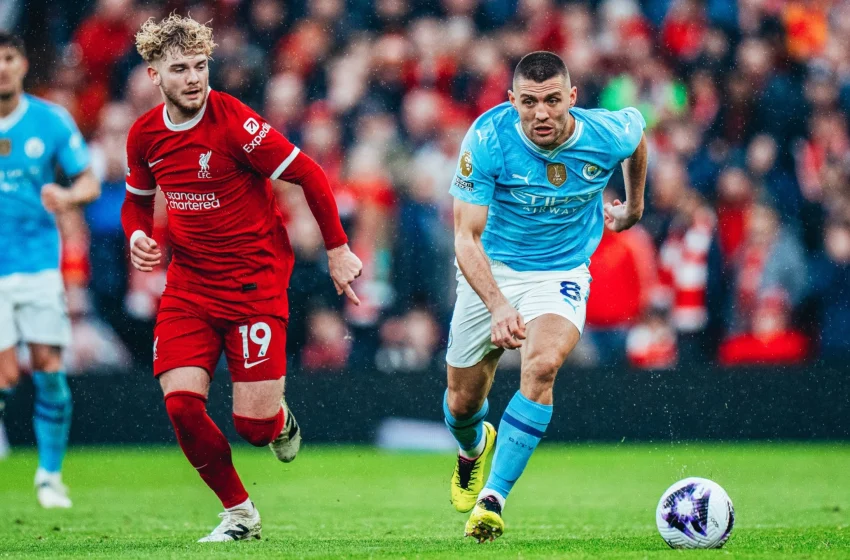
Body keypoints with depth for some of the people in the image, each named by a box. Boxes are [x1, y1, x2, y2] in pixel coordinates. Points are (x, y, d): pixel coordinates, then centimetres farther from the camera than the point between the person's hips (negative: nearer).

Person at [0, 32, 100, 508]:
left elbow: (89, 181, 4)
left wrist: (69, 196, -17)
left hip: (39, 263, 1)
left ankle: (51, 474, 10)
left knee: (50, 369, -4)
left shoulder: (51, 121, 1)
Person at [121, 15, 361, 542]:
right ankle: (239, 513, 8)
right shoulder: (145, 134, 1)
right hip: (189, 283, 5)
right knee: (182, 402, -13)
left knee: (254, 422, -10)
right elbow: (138, 198, 20)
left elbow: (308, 174, -10)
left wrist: (338, 249, -6)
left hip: (255, 279, -5)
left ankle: (280, 421, 31)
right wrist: (138, 235, -2)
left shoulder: (234, 123, -17)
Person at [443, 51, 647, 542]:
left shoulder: (607, 136, -19)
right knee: (463, 400, 11)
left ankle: (493, 498, -27)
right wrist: (498, 306, -41)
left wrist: (634, 204, 22)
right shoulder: (488, 139, -25)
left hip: (562, 272, 0)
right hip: (490, 270, 1)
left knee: (543, 365, -31)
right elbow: (466, 236, -26)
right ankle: (474, 447, 51)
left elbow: (637, 126, 9)